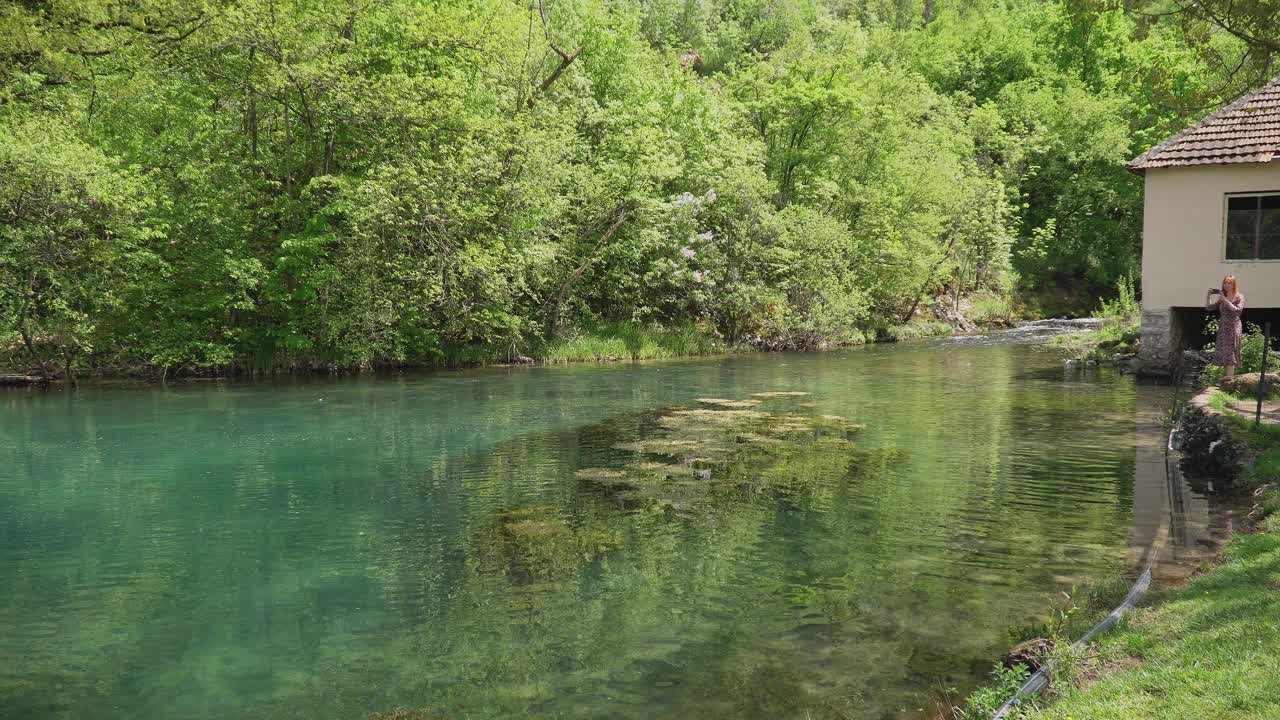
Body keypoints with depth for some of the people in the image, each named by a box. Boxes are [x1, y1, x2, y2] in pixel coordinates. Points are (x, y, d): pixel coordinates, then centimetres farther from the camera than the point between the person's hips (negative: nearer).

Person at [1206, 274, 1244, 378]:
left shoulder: (1239, 297, -2)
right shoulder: (1221, 298, 12)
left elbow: (1238, 311, -17)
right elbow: (1208, 307, 11)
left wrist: (1226, 301, -20)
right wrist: (1208, 295, 0)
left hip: (1233, 327, -6)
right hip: (1222, 328, 6)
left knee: (1230, 352, -12)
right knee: (1223, 353, 3)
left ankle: (1230, 377, -15)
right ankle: (1229, 376, 7)